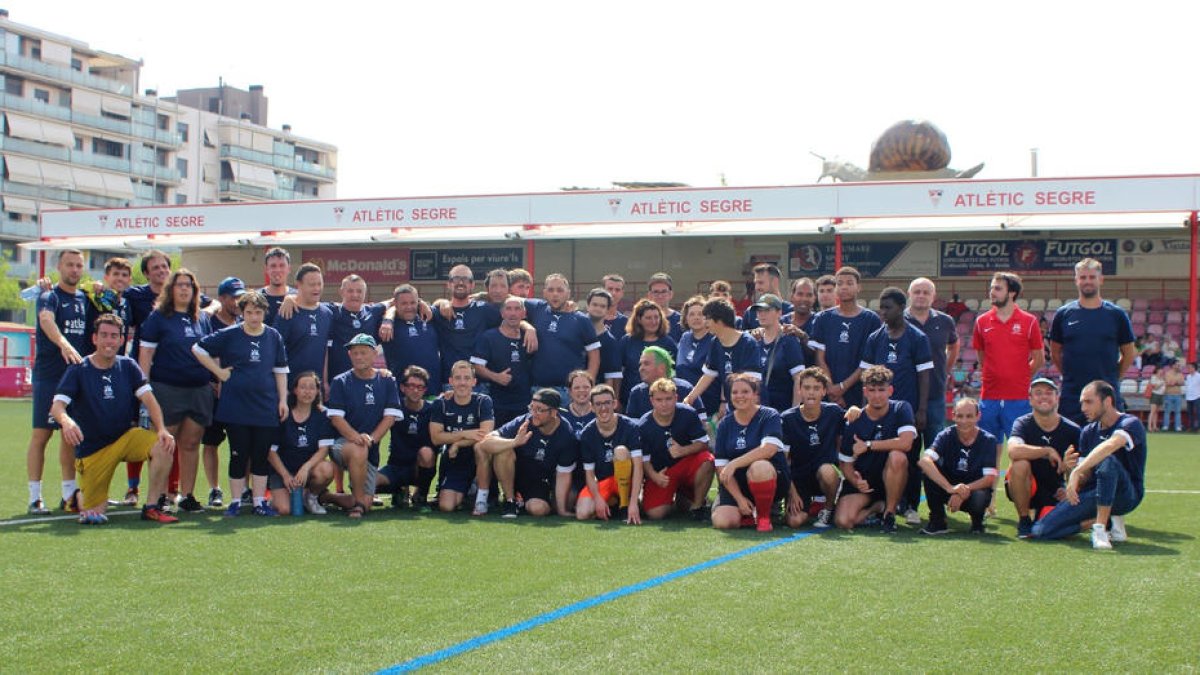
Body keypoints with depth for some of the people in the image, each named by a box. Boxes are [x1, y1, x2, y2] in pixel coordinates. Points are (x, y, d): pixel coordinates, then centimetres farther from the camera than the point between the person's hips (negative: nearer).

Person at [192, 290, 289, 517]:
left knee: (262, 456, 5)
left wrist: (283, 400, 7)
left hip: (266, 407, 2)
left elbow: (280, 370, 12)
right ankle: (235, 502, 12)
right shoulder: (229, 335, -2)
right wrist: (218, 372, 1)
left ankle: (260, 502, 13)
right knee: (238, 454, 3)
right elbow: (198, 349, 4)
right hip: (235, 407, -2)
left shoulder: (274, 337, 7)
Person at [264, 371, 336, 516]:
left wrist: (306, 467, -25)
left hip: (309, 467, 1)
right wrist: (285, 475, -14)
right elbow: (271, 451, -3)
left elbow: (324, 449, -9)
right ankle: (277, 495, 15)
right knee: (284, 509, -24)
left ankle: (311, 497, -1)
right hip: (281, 470, -1)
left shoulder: (321, 416, -1)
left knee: (326, 470, -34)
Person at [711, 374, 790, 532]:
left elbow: (768, 449, -23)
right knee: (722, 522, -23)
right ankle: (747, 513, 11)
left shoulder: (769, 416, -5)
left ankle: (764, 516, -14)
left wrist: (734, 464, -26)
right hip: (736, 485, 3)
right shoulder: (725, 424, 4)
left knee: (758, 467, -38)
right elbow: (721, 467, -1)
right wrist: (739, 498, -13)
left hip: (771, 479, -3)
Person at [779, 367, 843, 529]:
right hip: (798, 478, 0)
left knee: (827, 471, -37)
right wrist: (792, 491, -10)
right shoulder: (787, 419, -8)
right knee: (794, 521, -22)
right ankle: (812, 505, 15)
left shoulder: (834, 412, -5)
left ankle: (828, 508, -5)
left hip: (826, 474, 0)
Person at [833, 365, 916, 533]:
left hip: (891, 480, -1)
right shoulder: (854, 423, -6)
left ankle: (890, 513, -15)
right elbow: (846, 464, -1)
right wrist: (856, 482, -23)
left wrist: (868, 445, -19)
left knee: (897, 457, -35)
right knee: (843, 521, -23)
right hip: (862, 481, 1)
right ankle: (876, 508, 11)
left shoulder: (901, 409, -8)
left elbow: (906, 443, -26)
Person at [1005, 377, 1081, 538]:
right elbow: (1013, 450, -30)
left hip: (1054, 492, 1)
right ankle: (1024, 520, -13)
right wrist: (1048, 451, -32)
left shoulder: (1072, 430, -4)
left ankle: (1040, 516, 14)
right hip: (1026, 488, -1)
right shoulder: (1023, 424, -9)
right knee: (1020, 464, -33)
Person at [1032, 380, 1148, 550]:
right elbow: (1085, 475, 8)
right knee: (1041, 531, -11)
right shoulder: (1088, 432, 11)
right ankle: (1110, 521, 0)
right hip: (1094, 496, 6)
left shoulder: (1130, 424, -11)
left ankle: (1101, 527, -32)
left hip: (1127, 495, -6)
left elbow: (1110, 446, -34)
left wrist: (1076, 472, -43)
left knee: (1107, 460, -38)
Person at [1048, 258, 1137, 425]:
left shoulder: (1117, 314, 3)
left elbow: (1129, 353, 11)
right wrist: (1070, 375, 7)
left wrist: (1112, 377, 6)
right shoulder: (1063, 314, 4)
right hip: (1071, 395, 0)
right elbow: (1055, 352, 13)